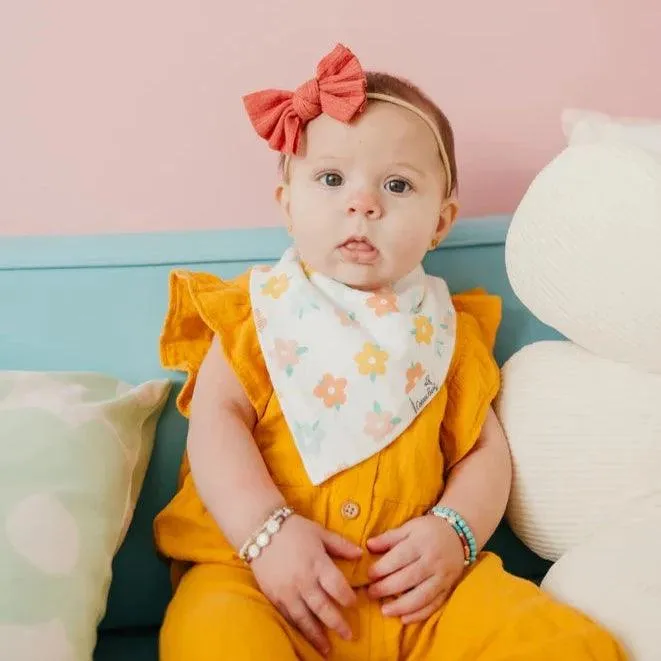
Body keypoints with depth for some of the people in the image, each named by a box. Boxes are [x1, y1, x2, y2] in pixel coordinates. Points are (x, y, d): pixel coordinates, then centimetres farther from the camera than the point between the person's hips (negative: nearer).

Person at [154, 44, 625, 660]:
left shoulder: (445, 331, 12)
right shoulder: (259, 312, 6)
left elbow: (484, 449, 11)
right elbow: (217, 419, -4)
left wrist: (455, 531, -10)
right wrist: (266, 531, -19)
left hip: (411, 585, 2)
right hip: (263, 572, -2)